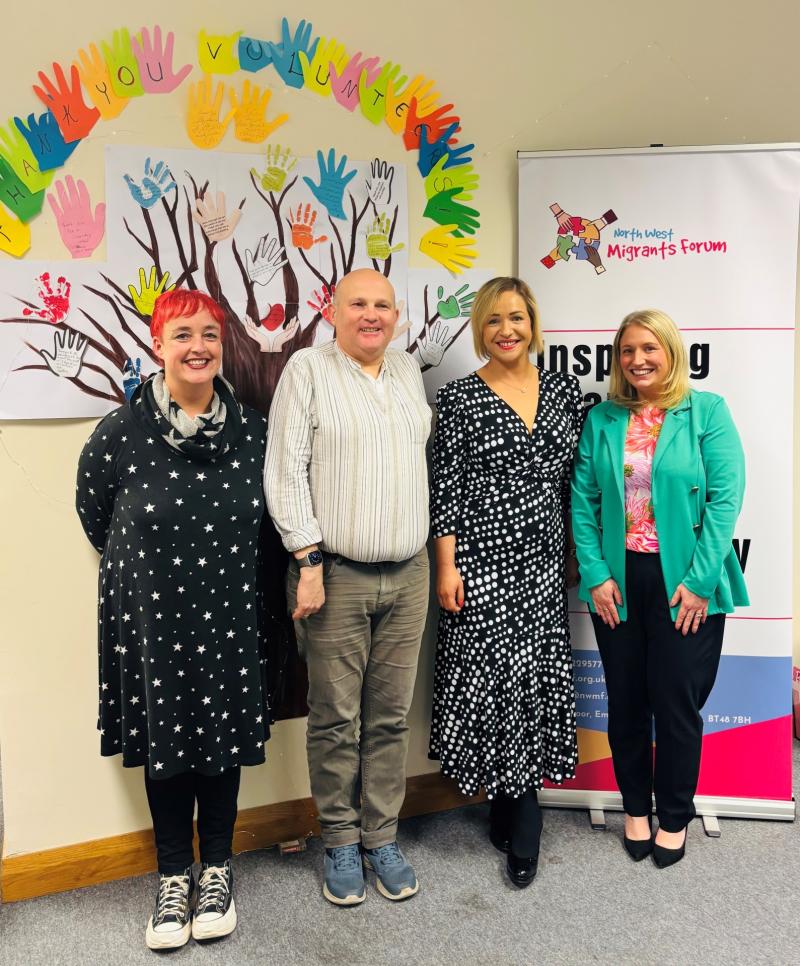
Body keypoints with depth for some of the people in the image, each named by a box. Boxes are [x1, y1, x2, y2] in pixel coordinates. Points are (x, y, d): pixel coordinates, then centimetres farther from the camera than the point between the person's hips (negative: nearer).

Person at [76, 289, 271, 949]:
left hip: (230, 615, 1)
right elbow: (95, 516, 5)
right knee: (165, 741, 12)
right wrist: (141, 566, 10)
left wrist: (229, 567, 9)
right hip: (152, 616, -1)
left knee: (224, 738, 12)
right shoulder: (121, 432, -9)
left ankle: (217, 869, 33)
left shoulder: (252, 430, -4)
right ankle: (174, 876, 32)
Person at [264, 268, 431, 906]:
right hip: (334, 575, -4)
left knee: (391, 716, 11)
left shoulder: (409, 371, 14)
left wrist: (437, 558, 15)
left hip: (407, 574, 4)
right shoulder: (308, 369, -2)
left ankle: (382, 837, 26)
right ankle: (341, 842, 24)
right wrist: (308, 561, -13)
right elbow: (285, 472, -8)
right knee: (337, 718, 7)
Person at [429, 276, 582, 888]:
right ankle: (520, 822, 20)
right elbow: (446, 487, -5)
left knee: (535, 680, 9)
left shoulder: (565, 390, 8)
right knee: (500, 679, 1)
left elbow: (576, 479, 12)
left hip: (544, 563, 4)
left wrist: (578, 552, 11)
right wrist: (447, 566, -10)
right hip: (482, 560, -4)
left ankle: (511, 811, 27)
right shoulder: (458, 399, -3)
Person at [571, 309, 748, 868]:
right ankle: (636, 807, 34)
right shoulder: (602, 419, 5)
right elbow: (584, 501, 1)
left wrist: (699, 581, -14)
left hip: (686, 584, -2)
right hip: (618, 581, 3)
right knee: (626, 701, 13)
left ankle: (675, 817, 29)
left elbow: (726, 496, -9)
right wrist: (595, 575, -7)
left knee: (677, 702, 6)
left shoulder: (707, 412, -2)